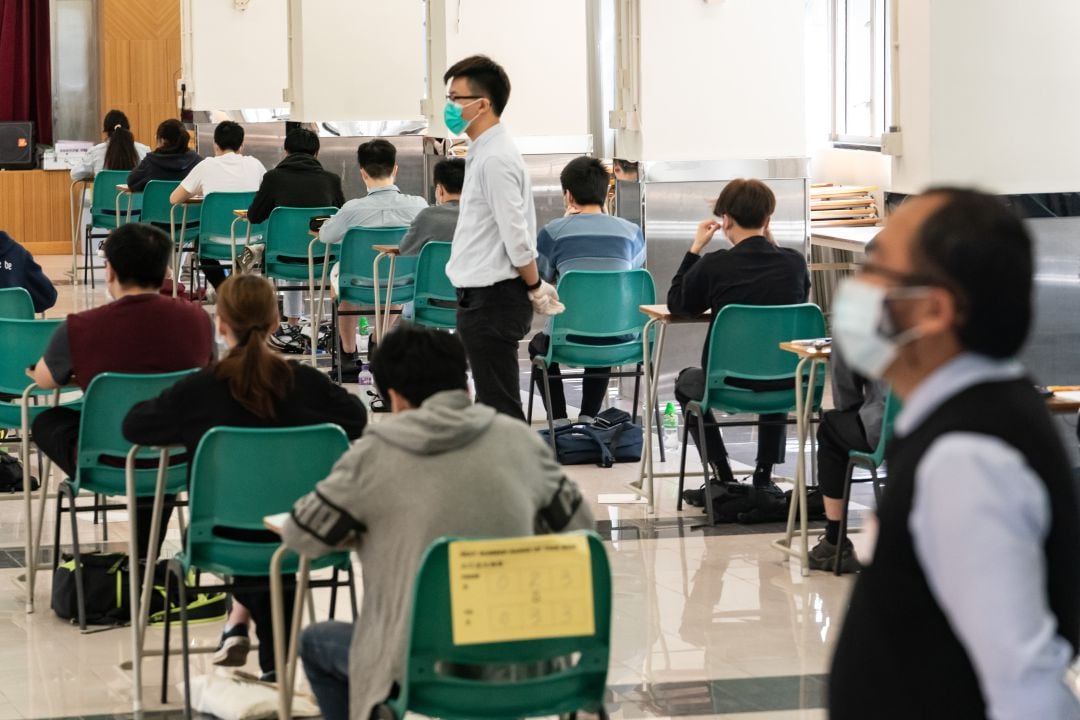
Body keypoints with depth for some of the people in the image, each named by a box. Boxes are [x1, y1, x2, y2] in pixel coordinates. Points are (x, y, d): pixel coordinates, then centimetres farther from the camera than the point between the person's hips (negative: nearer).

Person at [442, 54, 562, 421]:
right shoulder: (485, 152, 13)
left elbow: (516, 234, -20)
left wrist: (535, 287, -9)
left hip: (492, 300, -10)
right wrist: (534, 285, 21)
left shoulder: (496, 159, -19)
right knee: (491, 403, 16)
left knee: (500, 405, -7)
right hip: (482, 296, 10)